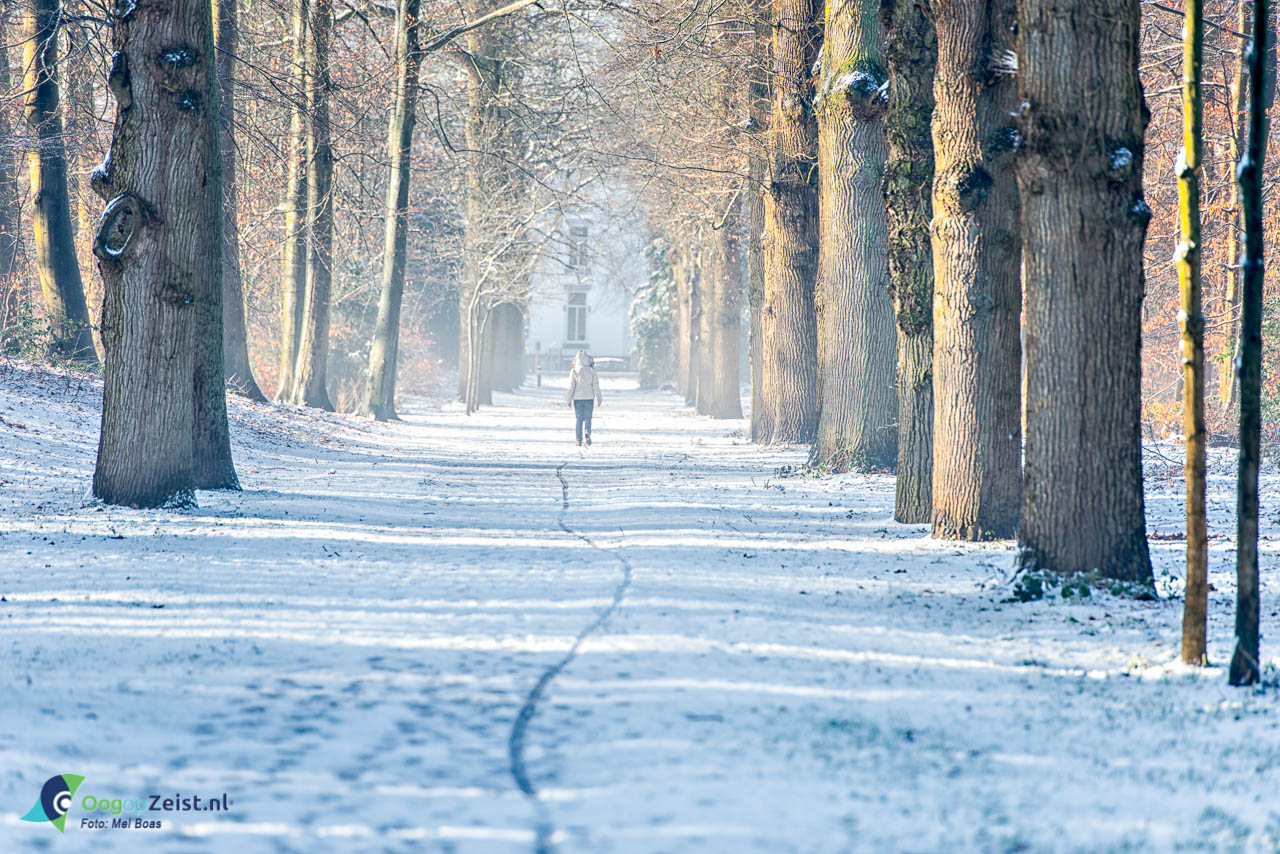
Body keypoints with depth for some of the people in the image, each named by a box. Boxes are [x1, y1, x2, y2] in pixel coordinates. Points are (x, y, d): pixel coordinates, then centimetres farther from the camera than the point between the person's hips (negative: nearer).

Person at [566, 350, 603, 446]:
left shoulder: (574, 372, -6)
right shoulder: (591, 371, -5)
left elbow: (571, 387, -5)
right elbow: (596, 386, -2)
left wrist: (569, 400, 3)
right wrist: (599, 399, 6)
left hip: (577, 398, 0)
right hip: (589, 398, 0)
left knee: (579, 420, 9)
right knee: (588, 419, 6)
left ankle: (579, 441, 9)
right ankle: (587, 434, -20)